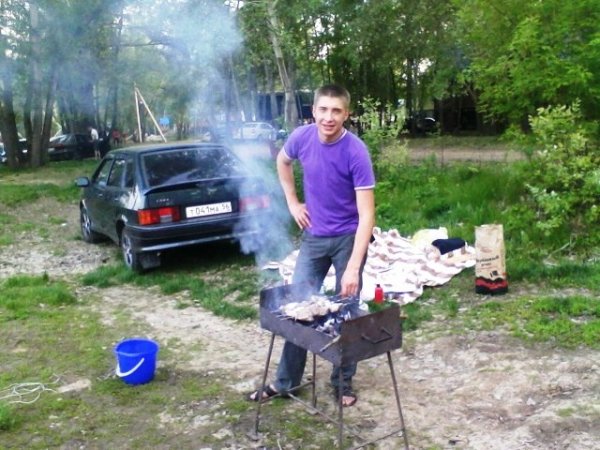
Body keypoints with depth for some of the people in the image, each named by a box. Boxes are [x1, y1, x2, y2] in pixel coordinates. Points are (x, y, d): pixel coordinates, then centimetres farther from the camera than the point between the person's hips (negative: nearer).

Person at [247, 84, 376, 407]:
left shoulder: (356, 152, -22)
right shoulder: (302, 137, -10)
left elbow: (366, 215, -25)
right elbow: (282, 162, 16)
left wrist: (353, 268, -31)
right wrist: (292, 202, 6)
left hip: (348, 237, -3)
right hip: (313, 236, 4)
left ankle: (343, 383, 23)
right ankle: (286, 381, 22)